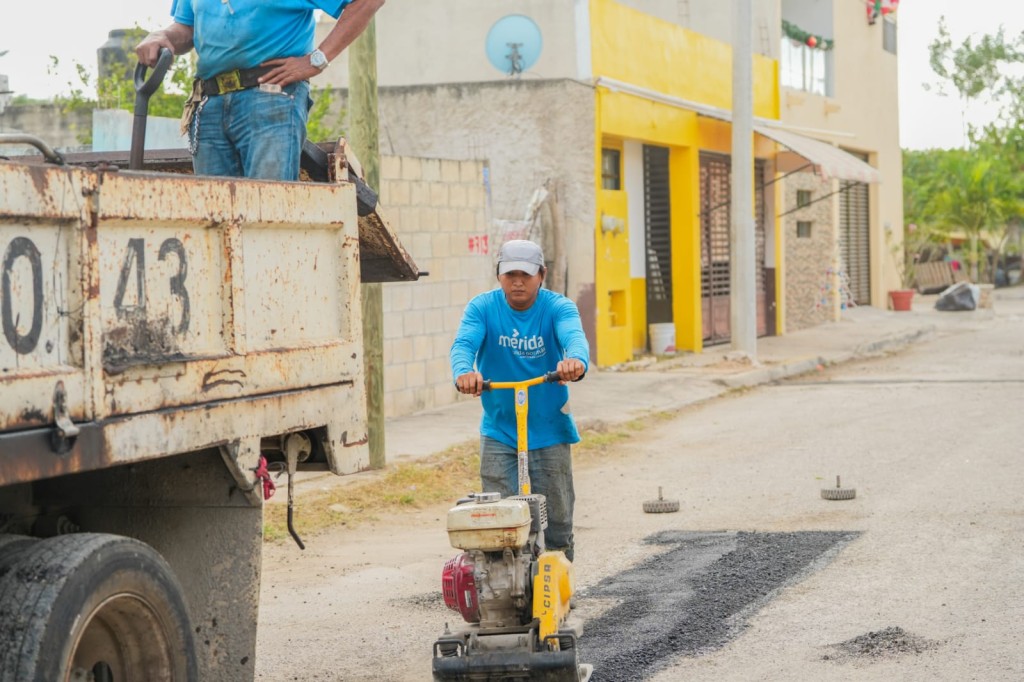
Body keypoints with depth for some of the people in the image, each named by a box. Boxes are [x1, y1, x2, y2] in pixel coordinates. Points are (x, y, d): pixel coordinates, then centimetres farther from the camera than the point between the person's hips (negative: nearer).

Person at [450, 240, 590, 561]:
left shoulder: (558, 307, -6)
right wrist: (463, 372, -45)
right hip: (498, 430, 0)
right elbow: (464, 344, -21)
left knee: (556, 516, 6)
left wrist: (576, 361, -52)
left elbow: (574, 336, -27)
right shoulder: (482, 307, -4)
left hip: (549, 430, 0)